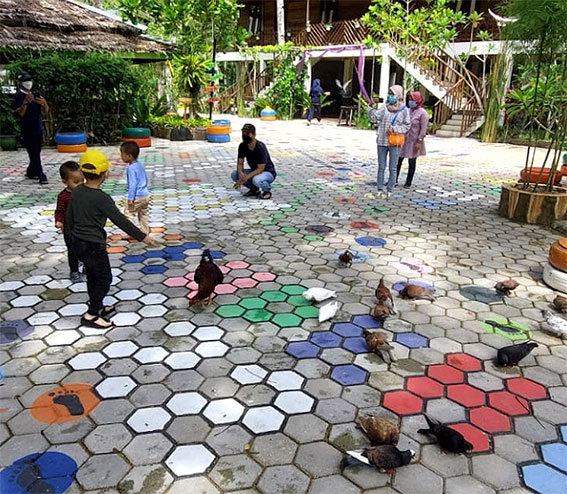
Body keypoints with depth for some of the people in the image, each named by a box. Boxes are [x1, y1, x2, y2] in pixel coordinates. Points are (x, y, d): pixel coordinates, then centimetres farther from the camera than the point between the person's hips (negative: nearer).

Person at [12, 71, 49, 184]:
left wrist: (44, 103, -15)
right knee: (34, 154, -7)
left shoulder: (36, 94, 10)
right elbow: (20, 114, -15)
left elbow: (46, 110, 7)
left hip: (38, 128, 6)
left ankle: (30, 172, 27)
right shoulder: (18, 96, -6)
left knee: (36, 153, 12)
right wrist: (25, 102, -30)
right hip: (27, 130, -6)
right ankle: (41, 176, -8)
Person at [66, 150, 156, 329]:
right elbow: (120, 220, -21)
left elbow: (69, 217, 12)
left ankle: (97, 307, 36)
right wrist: (142, 236, -14)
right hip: (94, 246, -8)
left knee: (92, 276, 21)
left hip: (78, 243, 8)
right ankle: (91, 315, 9)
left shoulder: (76, 192, 1)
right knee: (104, 279, 5)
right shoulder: (102, 198, -22)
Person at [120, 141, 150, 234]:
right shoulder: (140, 165, 9)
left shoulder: (131, 168, -18)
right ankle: (145, 232, 23)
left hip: (137, 197, -9)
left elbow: (132, 185, -21)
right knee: (143, 215, 17)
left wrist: (130, 199, -18)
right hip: (146, 195, 9)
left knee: (128, 212, 2)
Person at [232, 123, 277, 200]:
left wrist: (246, 177, -37)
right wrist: (241, 173, -28)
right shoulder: (242, 146, -7)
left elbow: (260, 168, -28)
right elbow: (240, 163, -5)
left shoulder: (260, 147, -25)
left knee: (257, 180, -39)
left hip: (268, 172, -7)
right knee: (234, 175, -13)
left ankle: (267, 191, -4)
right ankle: (254, 189, 7)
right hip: (254, 171, 7)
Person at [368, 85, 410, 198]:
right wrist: (372, 107, -14)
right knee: (381, 167, 7)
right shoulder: (384, 107, 5)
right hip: (382, 141, 2)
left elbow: (406, 126, -1)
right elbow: (374, 118, -1)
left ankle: (390, 190, 14)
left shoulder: (404, 110, -1)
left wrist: (394, 129, -14)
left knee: (393, 168, 5)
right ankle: (380, 189, 15)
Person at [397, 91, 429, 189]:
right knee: (398, 160, 6)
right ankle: (394, 179, 17)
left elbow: (423, 129, -13)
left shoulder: (422, 113, -9)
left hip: (413, 141, -6)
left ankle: (408, 182, 13)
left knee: (412, 162, 5)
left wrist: (419, 141, -18)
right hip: (403, 140, 6)